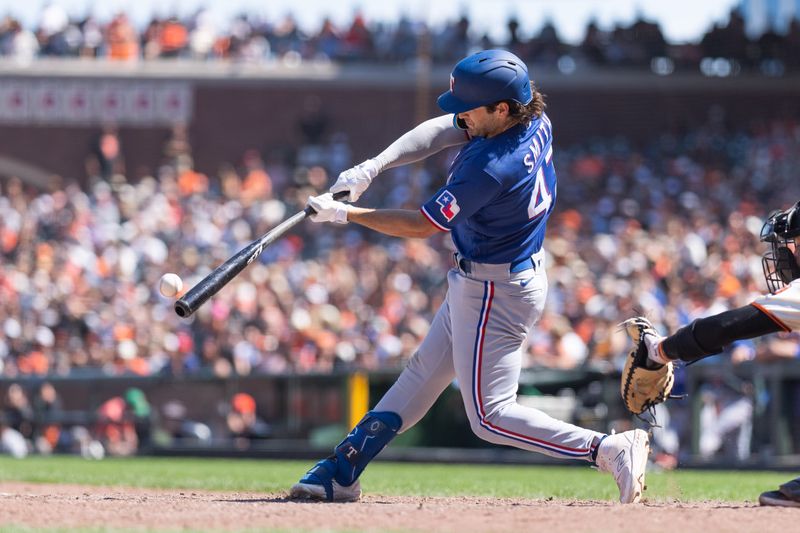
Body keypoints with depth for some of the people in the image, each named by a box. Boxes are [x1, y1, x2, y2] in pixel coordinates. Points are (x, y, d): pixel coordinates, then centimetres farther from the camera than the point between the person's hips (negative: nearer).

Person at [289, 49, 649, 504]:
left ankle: (609, 450, -8)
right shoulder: (535, 122, -7)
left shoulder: (491, 168, -32)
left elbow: (421, 226, -22)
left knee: (490, 417, -4)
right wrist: (375, 166, -11)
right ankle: (342, 472, 26)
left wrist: (343, 214, -13)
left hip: (496, 293, -11)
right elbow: (438, 132, -1)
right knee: (423, 374, 17)